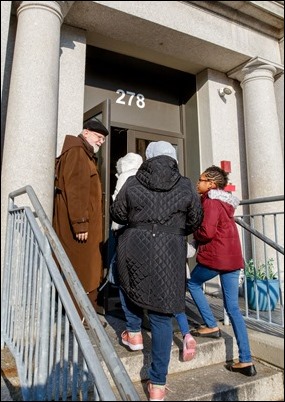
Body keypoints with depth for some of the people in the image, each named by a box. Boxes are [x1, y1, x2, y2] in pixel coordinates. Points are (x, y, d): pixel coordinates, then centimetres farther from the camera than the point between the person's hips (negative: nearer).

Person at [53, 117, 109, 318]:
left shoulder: (87, 155, 23)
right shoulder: (76, 151, -8)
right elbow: (74, 190, -20)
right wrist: (80, 223, -24)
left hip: (87, 226, 10)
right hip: (78, 226, -10)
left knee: (88, 271, 15)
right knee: (80, 273, -2)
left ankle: (87, 315, 26)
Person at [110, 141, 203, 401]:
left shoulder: (132, 183, 1)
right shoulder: (186, 187, 1)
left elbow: (117, 214, 9)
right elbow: (195, 221, 8)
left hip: (135, 248, 0)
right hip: (170, 254, 0)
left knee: (128, 285, 34)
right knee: (162, 316, 9)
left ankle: (134, 333, 35)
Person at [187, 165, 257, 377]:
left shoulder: (210, 201, -10)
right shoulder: (226, 201, 17)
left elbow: (207, 232, -19)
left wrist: (194, 233, 1)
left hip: (215, 256, -8)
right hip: (233, 257, 8)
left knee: (193, 283, 20)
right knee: (233, 308, 10)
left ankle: (212, 326, 19)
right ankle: (246, 361, 13)